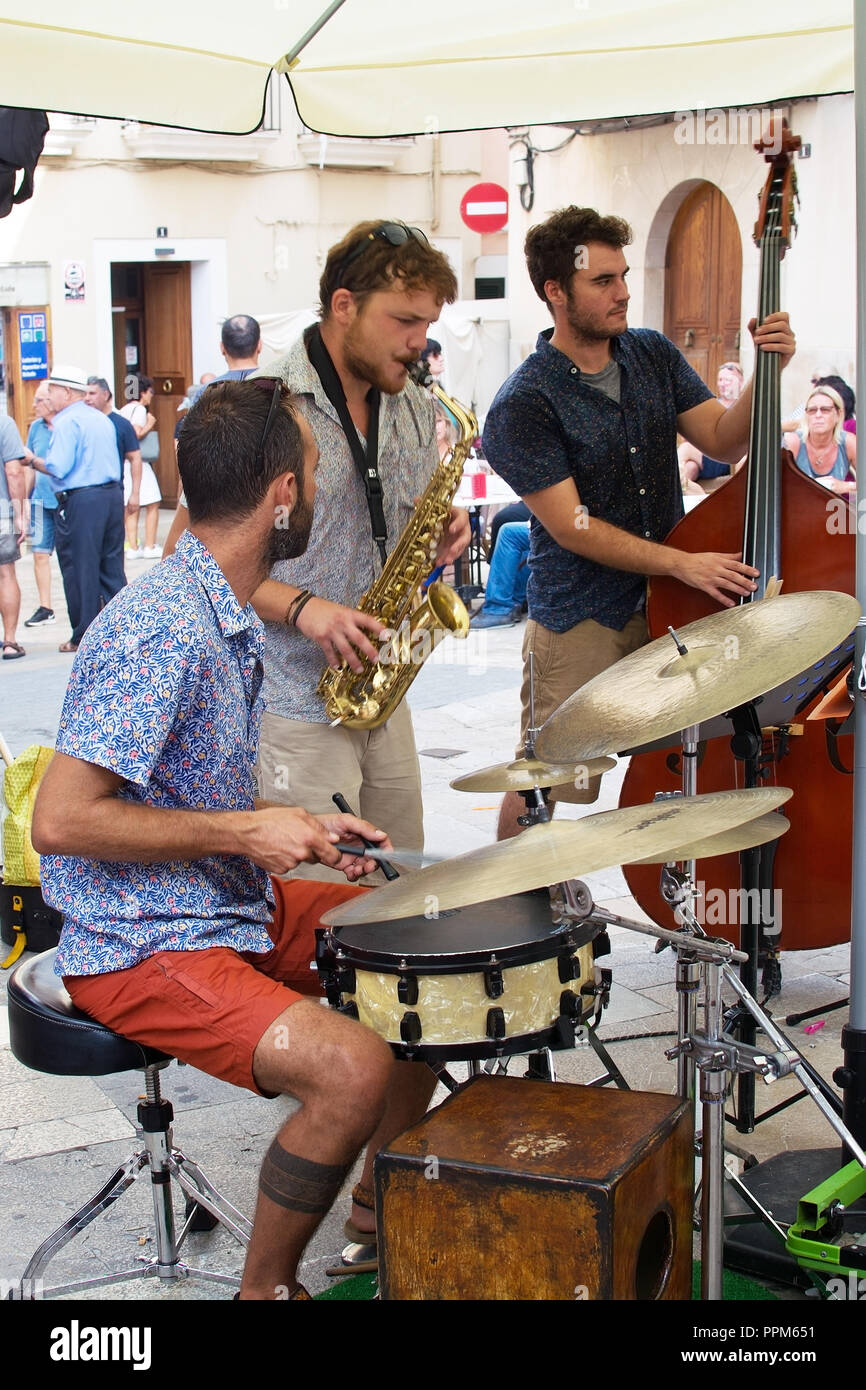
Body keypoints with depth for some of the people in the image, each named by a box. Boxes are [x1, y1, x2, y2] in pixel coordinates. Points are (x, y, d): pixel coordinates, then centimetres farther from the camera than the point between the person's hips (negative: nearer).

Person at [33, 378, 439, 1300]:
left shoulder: (228, 619, 9)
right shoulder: (160, 630, -24)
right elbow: (61, 820, -28)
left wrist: (299, 831, 5)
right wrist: (244, 831, -22)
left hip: (233, 908, 10)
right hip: (139, 947, -10)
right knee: (352, 1069, -27)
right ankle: (267, 1288, -3)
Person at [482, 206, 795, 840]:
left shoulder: (653, 354, 6)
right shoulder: (524, 403, -14)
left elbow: (724, 440, 3)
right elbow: (571, 525, -17)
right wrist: (682, 564, -22)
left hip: (669, 608, 5)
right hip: (581, 621, -5)